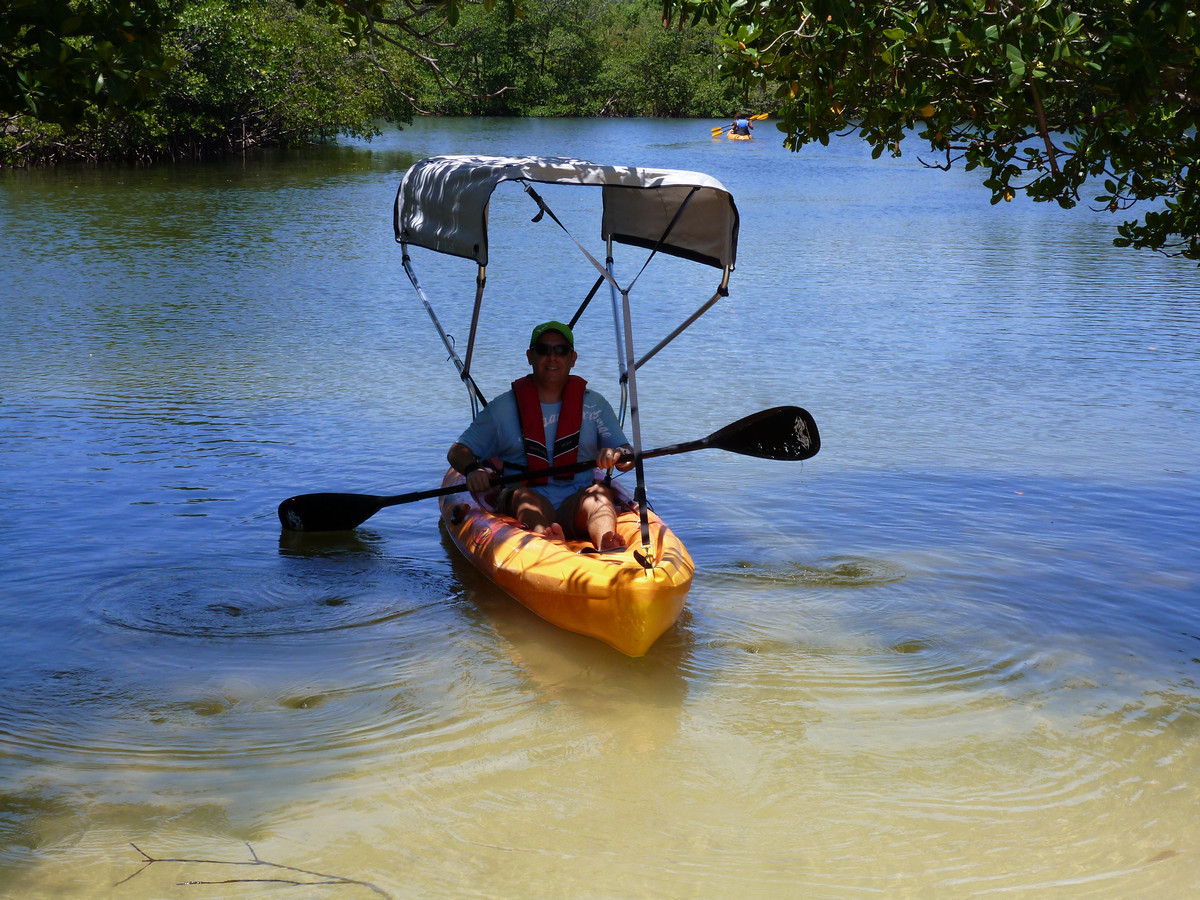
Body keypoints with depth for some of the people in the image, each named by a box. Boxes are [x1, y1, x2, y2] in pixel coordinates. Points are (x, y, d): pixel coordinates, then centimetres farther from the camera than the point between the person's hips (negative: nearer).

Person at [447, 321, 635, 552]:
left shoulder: (594, 405, 16)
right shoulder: (504, 407, 12)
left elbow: (630, 461, 10)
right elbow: (457, 452, 9)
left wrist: (617, 455, -16)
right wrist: (473, 469, -16)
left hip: (575, 510, 1)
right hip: (520, 507, -1)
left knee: (599, 492, -29)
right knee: (523, 495, -33)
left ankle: (605, 544, -64)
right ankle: (545, 539, -68)